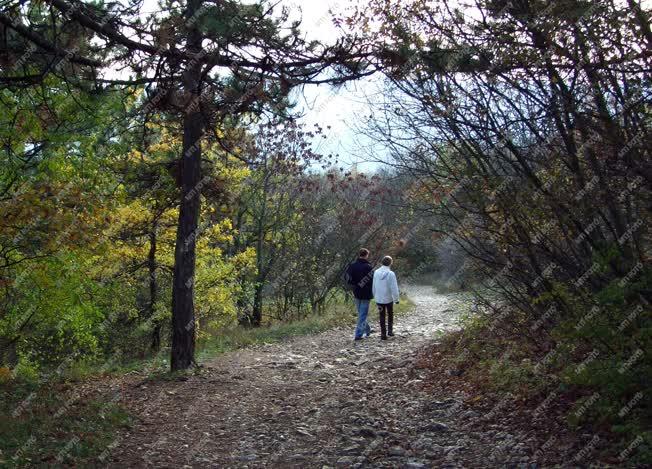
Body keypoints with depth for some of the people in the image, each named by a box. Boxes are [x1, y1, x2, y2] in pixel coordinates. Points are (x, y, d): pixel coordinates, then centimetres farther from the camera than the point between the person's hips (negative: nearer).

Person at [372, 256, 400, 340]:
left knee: (382, 317, 12)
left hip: (379, 299, 3)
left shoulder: (376, 272, -6)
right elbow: (394, 288, -16)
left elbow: (373, 286, 2)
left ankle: (383, 334, 11)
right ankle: (390, 330, 18)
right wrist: (396, 299, -5)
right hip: (389, 298, -3)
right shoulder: (391, 274, -19)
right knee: (390, 315, 21)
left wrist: (375, 295, 14)